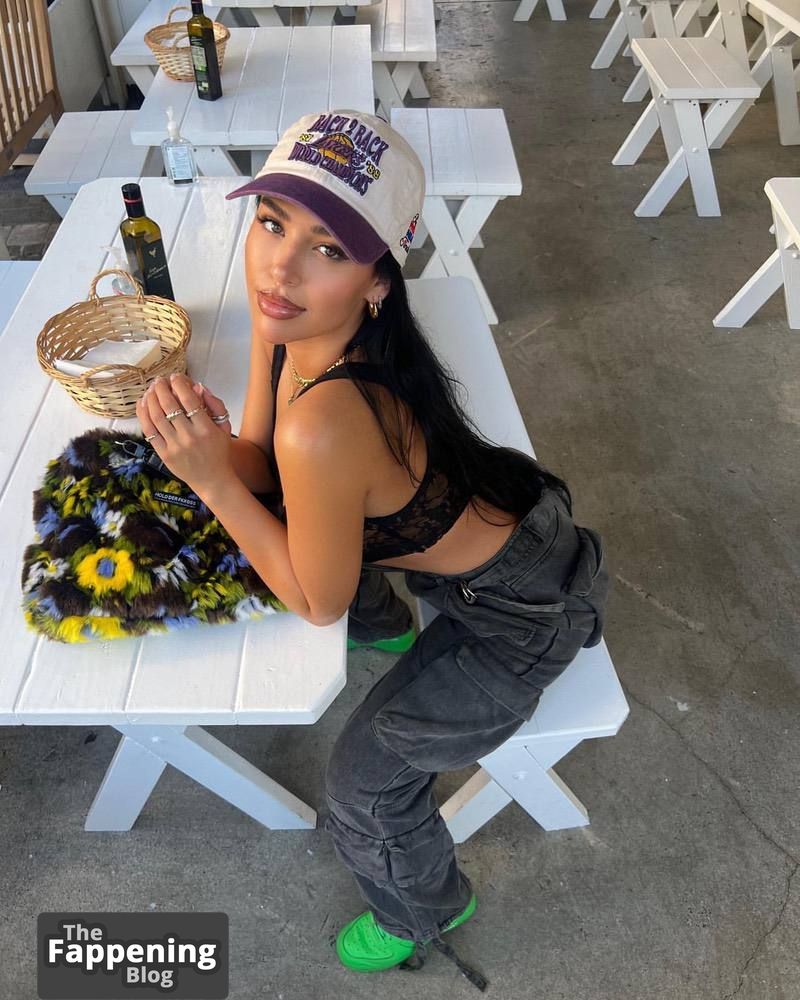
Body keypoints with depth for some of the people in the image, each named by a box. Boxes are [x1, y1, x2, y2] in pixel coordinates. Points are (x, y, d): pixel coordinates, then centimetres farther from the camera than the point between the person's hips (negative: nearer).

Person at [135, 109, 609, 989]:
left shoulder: (323, 426, -39)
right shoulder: (287, 315, -15)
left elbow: (314, 603, -21)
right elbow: (261, 468, -6)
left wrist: (207, 477, -26)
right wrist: (202, 438, -26)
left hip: (525, 611, -7)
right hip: (504, 510, 8)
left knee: (365, 786, 5)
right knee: (316, 515, 23)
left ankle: (424, 913, 41)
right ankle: (385, 627, 52)